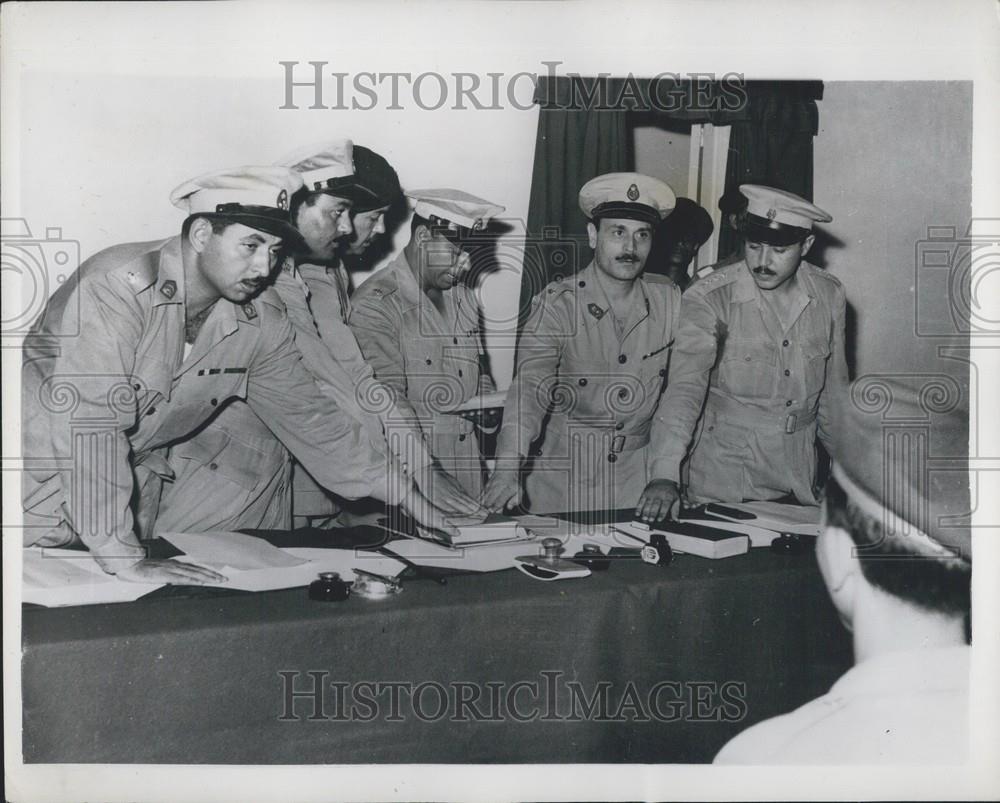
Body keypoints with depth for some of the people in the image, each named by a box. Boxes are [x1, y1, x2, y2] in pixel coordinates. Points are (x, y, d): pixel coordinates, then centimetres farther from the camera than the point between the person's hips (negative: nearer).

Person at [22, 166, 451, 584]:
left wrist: (414, 502, -6)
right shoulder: (116, 287, -30)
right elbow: (88, 423, -35)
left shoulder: (260, 320, -10)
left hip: (131, 479, 5)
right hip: (44, 468, -5)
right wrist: (123, 557, -37)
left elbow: (310, 420, -2)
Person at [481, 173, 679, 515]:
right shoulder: (556, 304, -14)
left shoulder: (669, 300, -2)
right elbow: (530, 387, -26)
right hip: (562, 478, -3)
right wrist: (507, 470, -40)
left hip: (637, 476, 3)